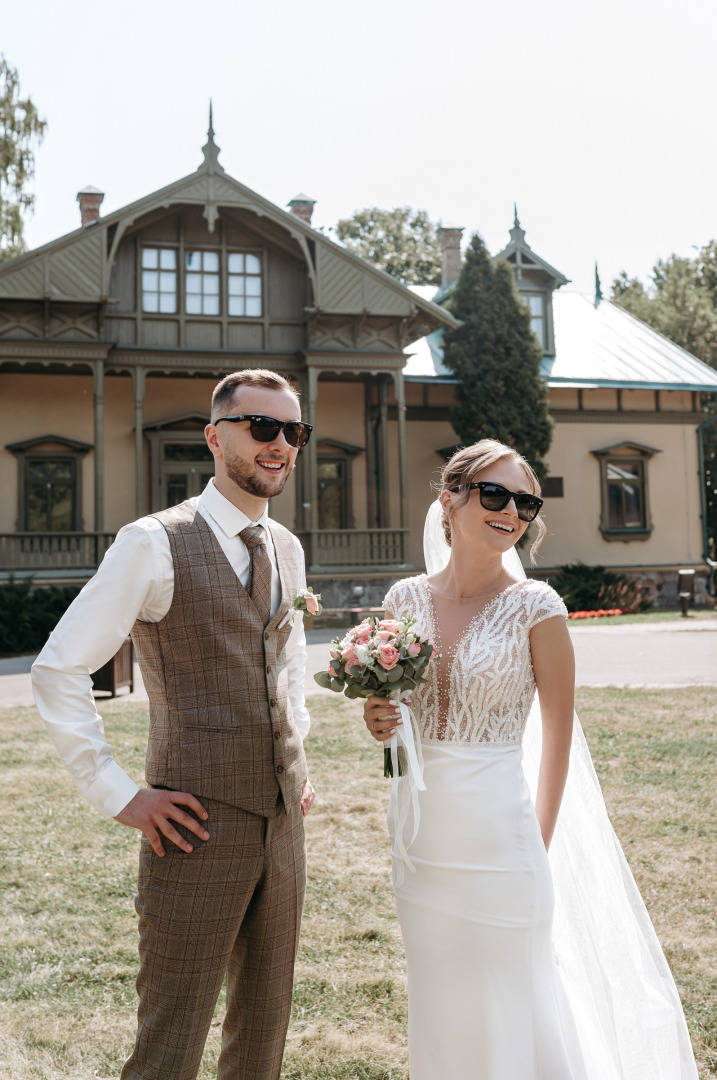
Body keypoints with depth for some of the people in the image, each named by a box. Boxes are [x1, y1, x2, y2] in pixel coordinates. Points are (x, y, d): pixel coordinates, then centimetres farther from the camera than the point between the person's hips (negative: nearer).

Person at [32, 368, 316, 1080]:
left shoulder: (286, 548, 10)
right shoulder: (154, 544, -12)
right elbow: (58, 671, -11)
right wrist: (117, 797, -12)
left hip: (283, 819, 7)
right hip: (199, 826, -6)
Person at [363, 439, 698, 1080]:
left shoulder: (535, 607, -12)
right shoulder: (407, 598, 0)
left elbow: (558, 733, -5)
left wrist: (537, 847, 0)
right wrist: (380, 723, -9)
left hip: (497, 835, -4)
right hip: (420, 830, 5)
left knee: (508, 1014, 9)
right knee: (439, 1010, 20)